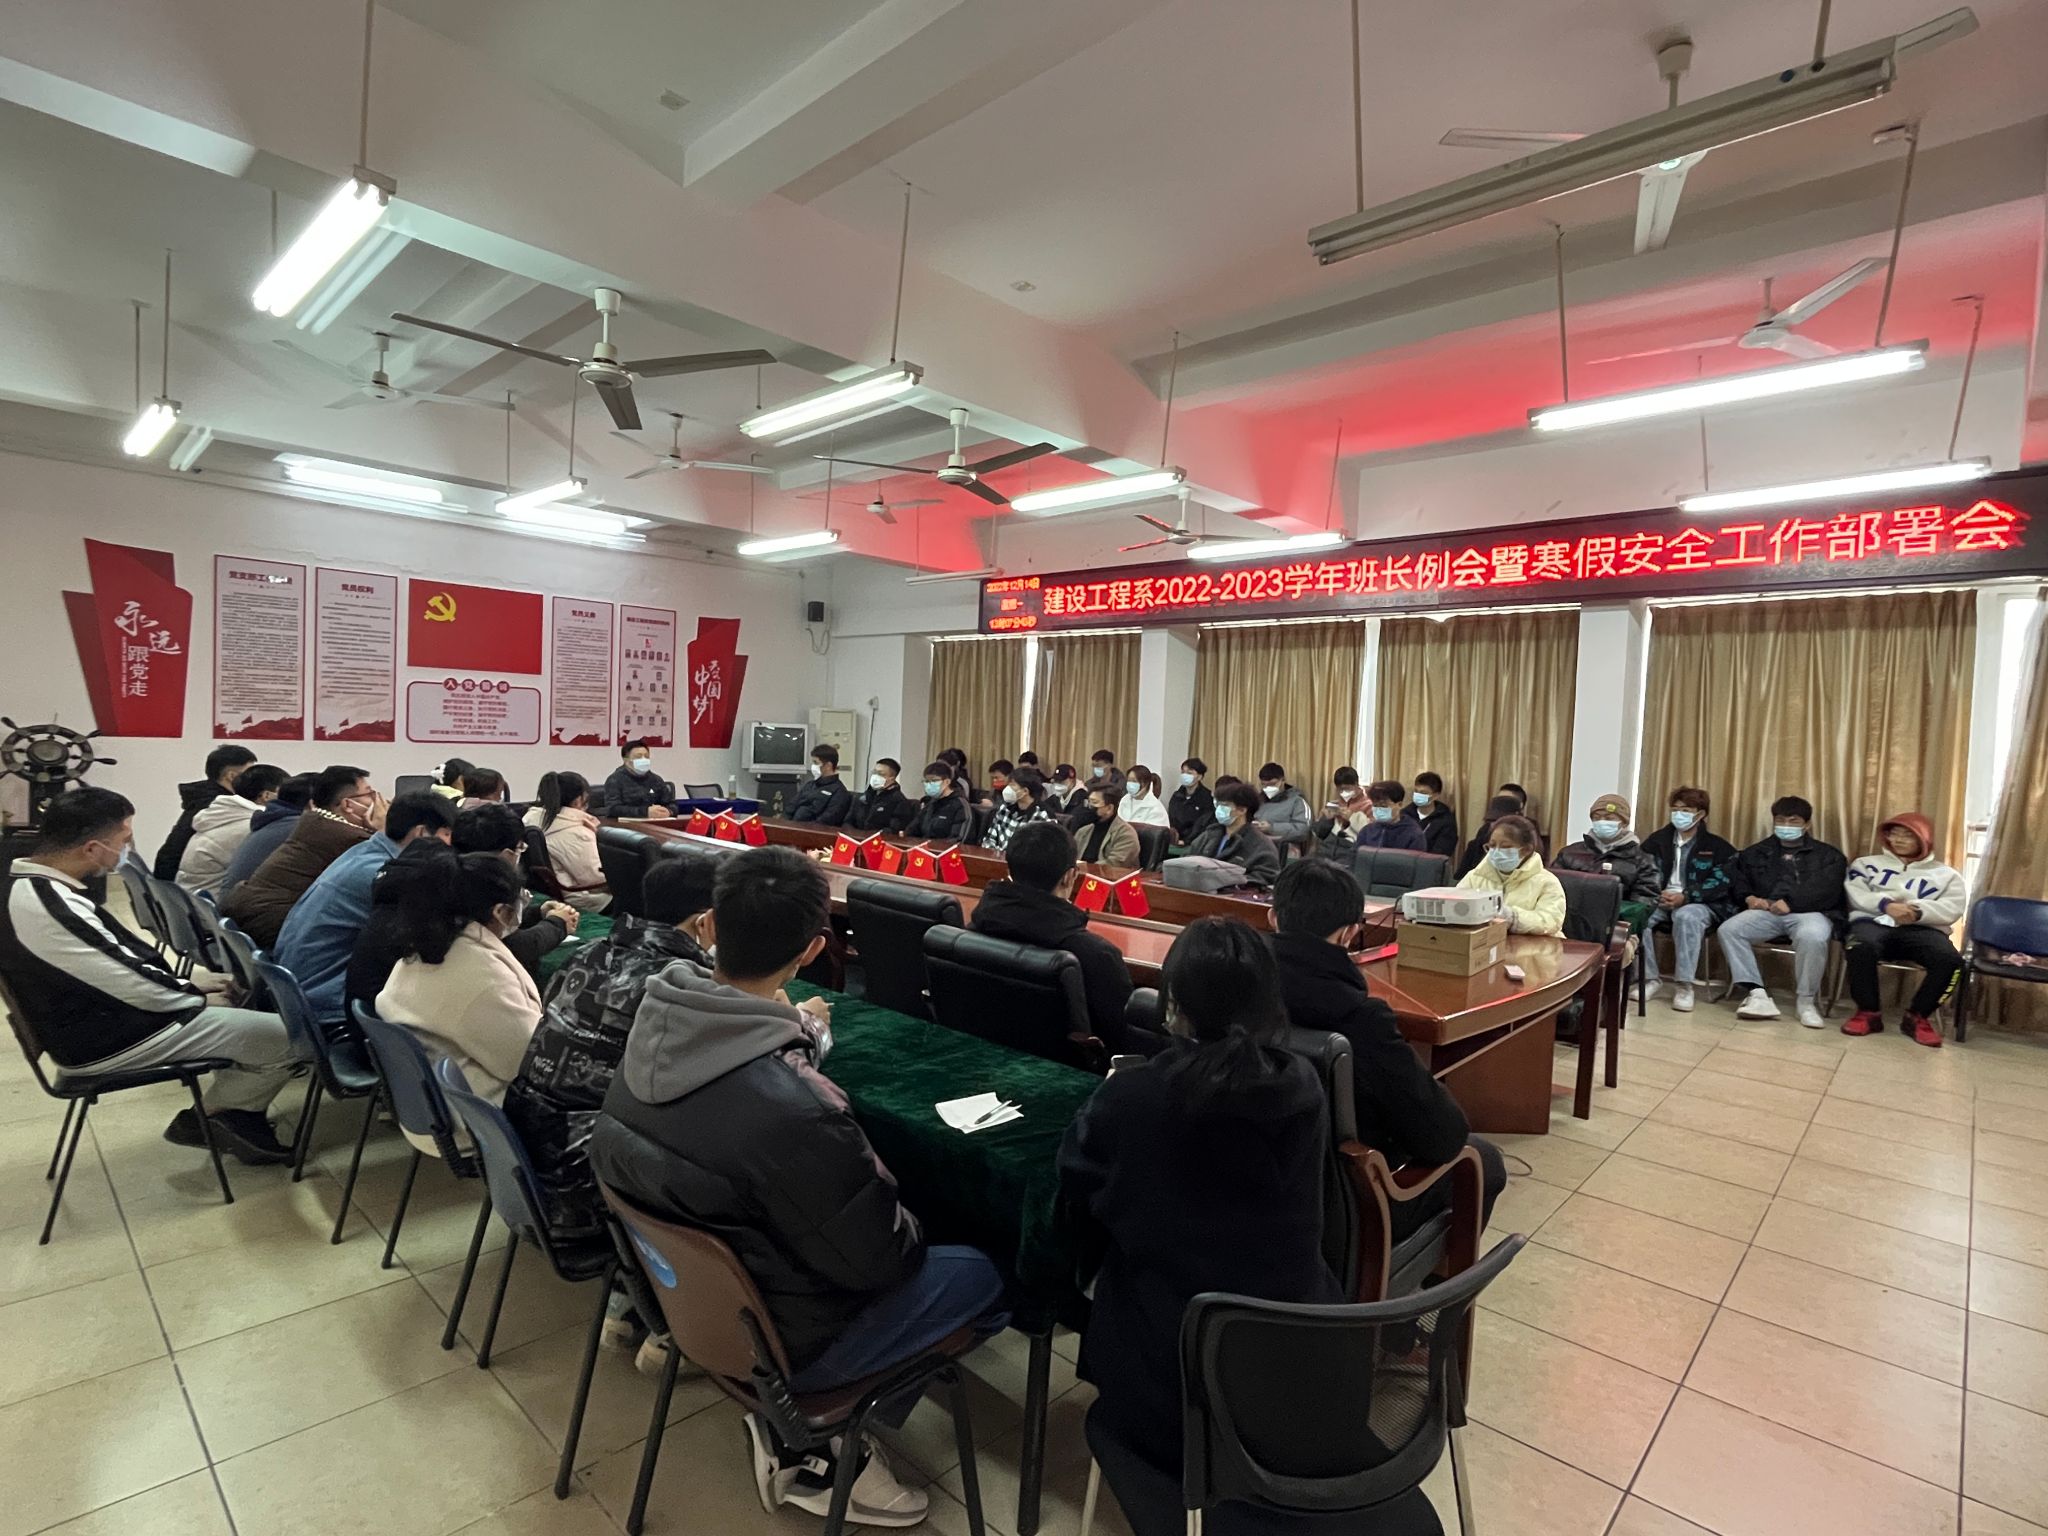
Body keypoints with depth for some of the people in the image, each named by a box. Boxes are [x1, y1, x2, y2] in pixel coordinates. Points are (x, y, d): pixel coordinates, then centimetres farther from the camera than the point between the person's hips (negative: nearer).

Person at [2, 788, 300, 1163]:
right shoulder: (50, 907, -30)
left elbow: (119, 964, 11)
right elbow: (139, 988, -24)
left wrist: (199, 984, 7)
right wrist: (203, 998, -6)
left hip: (98, 1020, 10)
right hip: (111, 1042, -10)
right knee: (288, 1037, -11)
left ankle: (222, 1117, 16)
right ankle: (226, 1116, 15)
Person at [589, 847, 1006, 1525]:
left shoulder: (653, 1025, -17)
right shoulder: (796, 1111, -38)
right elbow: (880, 1258, -22)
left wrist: (793, 1032, 12)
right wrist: (913, 1231, -2)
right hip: (766, 1337, -7)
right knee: (983, 1274, 8)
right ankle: (820, 1452, 13)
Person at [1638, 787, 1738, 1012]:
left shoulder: (1718, 847, 6)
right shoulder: (1657, 840, 16)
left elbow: (1721, 882, -8)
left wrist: (1685, 897, -22)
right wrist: (1658, 895, -14)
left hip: (1701, 904, -3)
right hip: (1661, 900, 3)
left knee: (1686, 916, -39)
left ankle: (1684, 985, -29)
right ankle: (1649, 979, -18)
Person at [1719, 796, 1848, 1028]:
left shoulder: (1828, 855, 17)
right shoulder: (1756, 852, 27)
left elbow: (1826, 890, -2)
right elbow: (1737, 881, 19)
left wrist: (1791, 902, -16)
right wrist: (1749, 898, -4)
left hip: (1810, 912, -3)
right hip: (1766, 912, 3)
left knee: (1812, 937, -39)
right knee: (1729, 929, -27)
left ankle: (1806, 1000, -20)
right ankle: (1757, 994, -30)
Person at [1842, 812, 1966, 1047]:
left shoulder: (1945, 874, 23)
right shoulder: (1867, 863, 23)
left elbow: (1953, 909, 4)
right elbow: (1856, 895, 5)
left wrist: (1918, 911, -16)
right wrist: (1886, 905, -15)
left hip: (1922, 929, 1)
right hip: (1874, 922, -1)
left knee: (1950, 960, -32)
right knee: (1859, 947, -38)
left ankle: (1917, 1017, -12)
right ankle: (1869, 1012, -21)